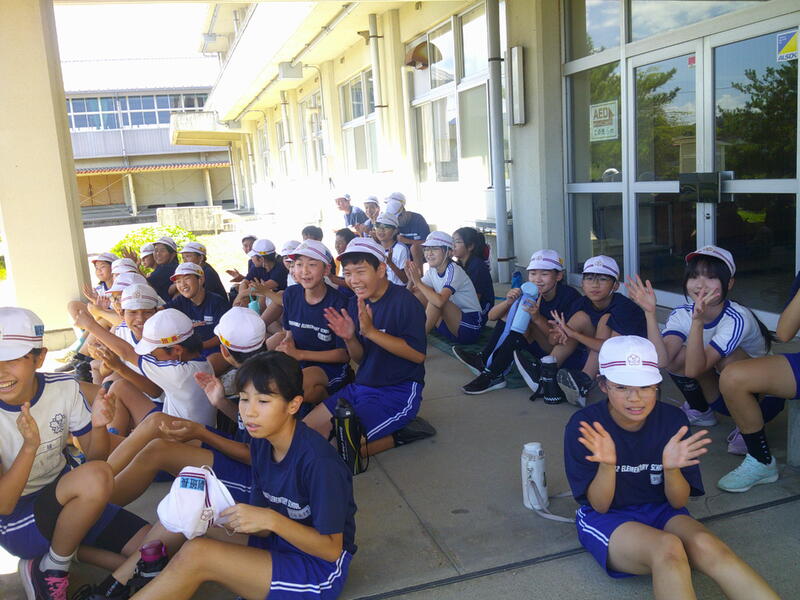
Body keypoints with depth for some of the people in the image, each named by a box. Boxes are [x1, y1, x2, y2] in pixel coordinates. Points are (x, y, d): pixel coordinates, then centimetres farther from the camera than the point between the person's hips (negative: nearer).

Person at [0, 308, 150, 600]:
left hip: (66, 500, 5)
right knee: (96, 477, -34)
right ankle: (54, 566, -9)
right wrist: (30, 446, -37)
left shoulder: (64, 388, -11)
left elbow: (96, 457, -1)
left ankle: (61, 549, 6)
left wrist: (98, 426, -24)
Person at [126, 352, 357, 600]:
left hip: (319, 569, -8)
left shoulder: (319, 461, -25)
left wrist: (272, 520, -28)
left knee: (196, 554, -22)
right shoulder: (261, 442, 0)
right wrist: (227, 517, -17)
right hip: (277, 547, 8)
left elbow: (332, 549, -19)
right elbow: (264, 530, 3)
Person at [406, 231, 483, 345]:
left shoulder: (453, 271, -20)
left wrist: (418, 282, -29)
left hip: (469, 327, -7)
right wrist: (411, 281, -20)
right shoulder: (432, 271, 3)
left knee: (435, 300, -29)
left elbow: (440, 301, -36)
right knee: (419, 295, -6)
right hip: (451, 325, 7)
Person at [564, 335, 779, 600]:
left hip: (660, 510, 3)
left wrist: (671, 468, -27)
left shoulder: (673, 419, -8)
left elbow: (679, 502, -4)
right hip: (604, 518, -3)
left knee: (706, 545, -31)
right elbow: (599, 506, -13)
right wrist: (606, 464, -34)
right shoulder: (583, 426, -16)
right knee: (668, 548, -35)